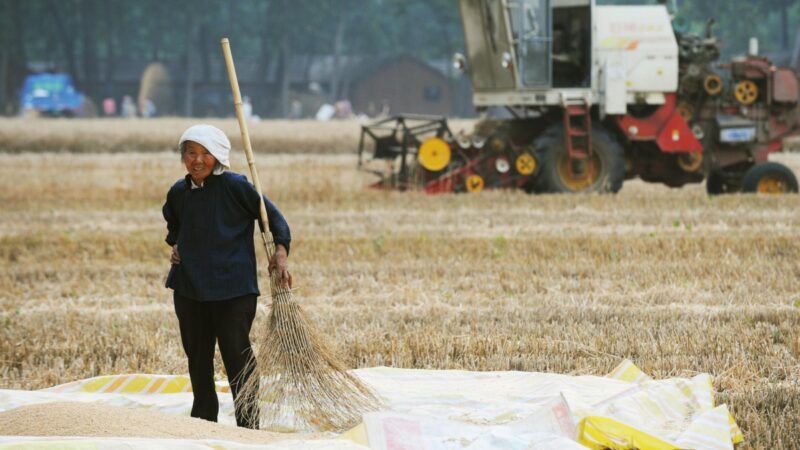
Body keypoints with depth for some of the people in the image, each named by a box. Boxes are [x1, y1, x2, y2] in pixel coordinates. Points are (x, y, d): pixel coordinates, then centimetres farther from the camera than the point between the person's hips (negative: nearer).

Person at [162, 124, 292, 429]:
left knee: (236, 355, -4)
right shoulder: (178, 193, 6)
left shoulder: (235, 186, -10)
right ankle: (203, 418, 26)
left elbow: (271, 214, -5)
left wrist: (281, 251, -17)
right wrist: (175, 246, 7)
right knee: (197, 355, 13)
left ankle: (248, 424, 3)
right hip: (189, 286, 6)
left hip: (232, 287, -5)